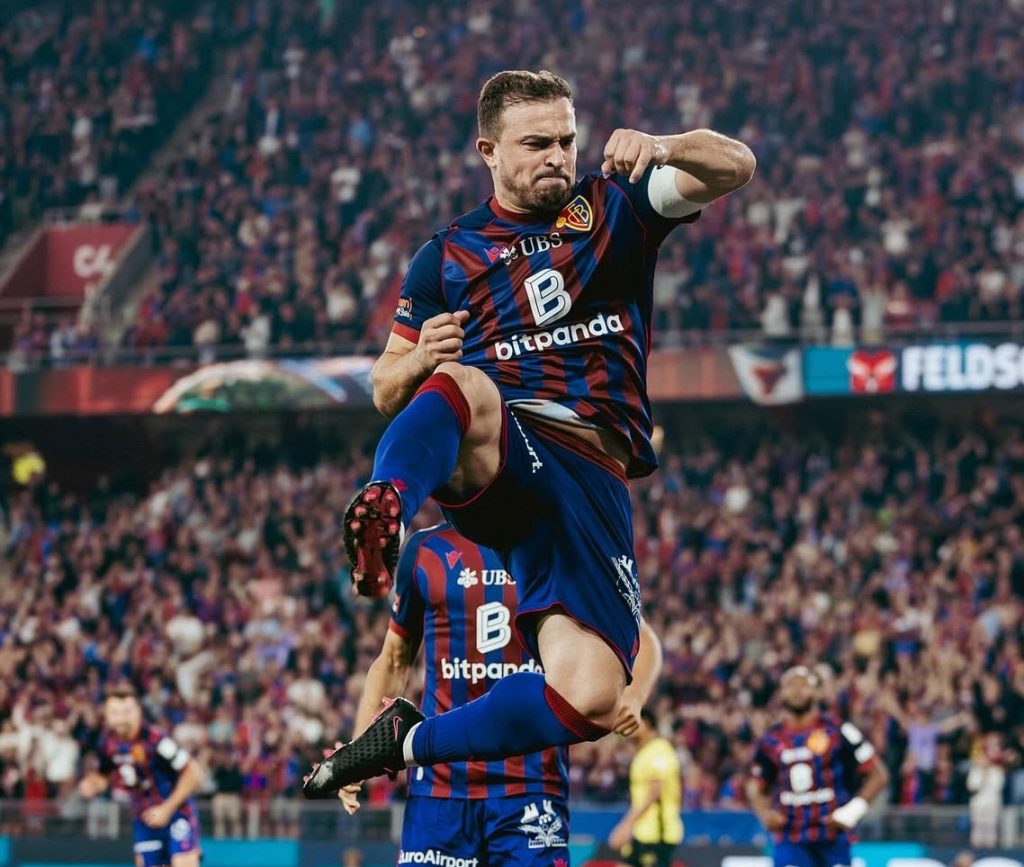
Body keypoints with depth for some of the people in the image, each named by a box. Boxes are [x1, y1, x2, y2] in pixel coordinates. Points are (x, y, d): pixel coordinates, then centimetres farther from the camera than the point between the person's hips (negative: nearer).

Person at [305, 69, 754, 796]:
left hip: (593, 478, 2)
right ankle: (386, 506, -69)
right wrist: (419, 360, -5)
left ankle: (408, 744, 4)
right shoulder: (448, 257, 17)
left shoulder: (615, 206, 17)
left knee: (590, 701, -16)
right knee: (468, 387, -40)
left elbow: (735, 166, 4)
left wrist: (662, 148, -19)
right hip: (493, 457, -1)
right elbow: (386, 393, 20)